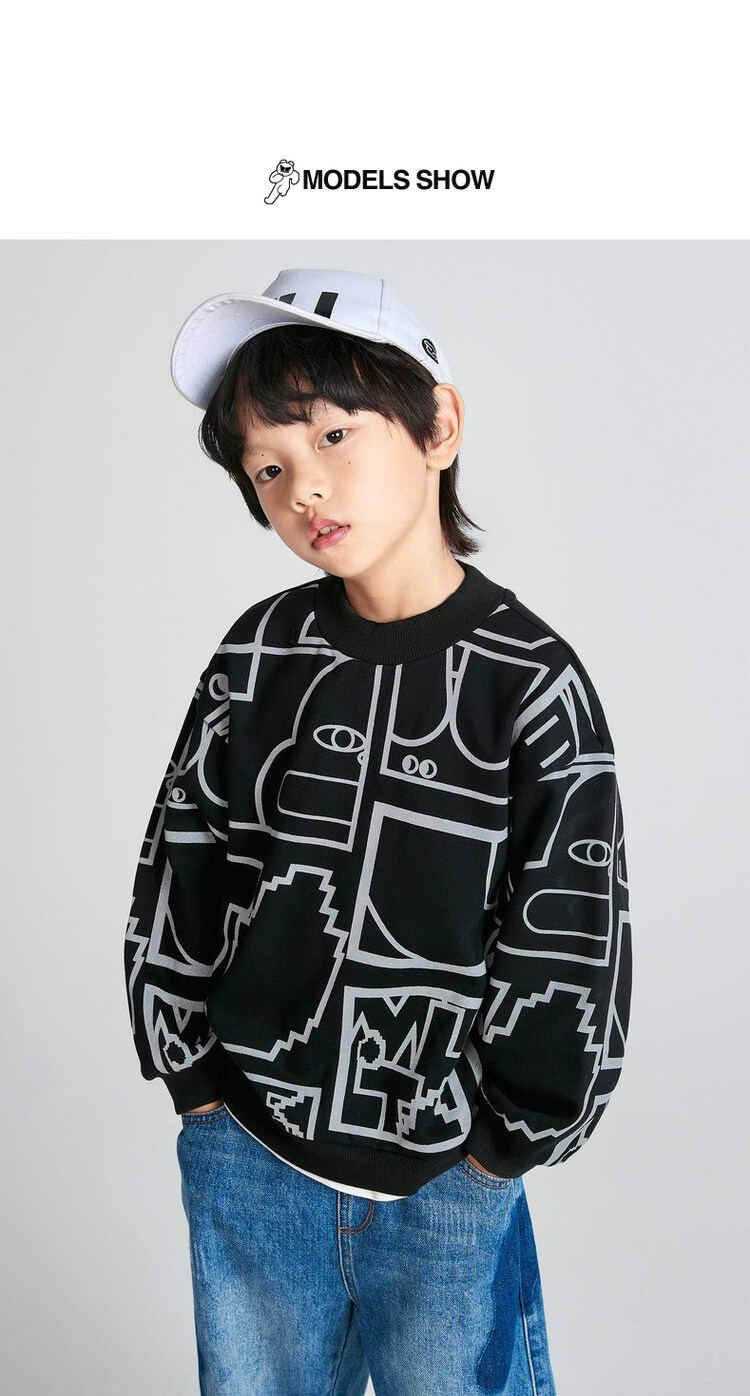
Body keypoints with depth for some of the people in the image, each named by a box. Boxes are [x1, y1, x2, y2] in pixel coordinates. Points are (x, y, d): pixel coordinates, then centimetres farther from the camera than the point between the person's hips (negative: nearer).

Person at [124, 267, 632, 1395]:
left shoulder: (532, 685, -12)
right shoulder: (261, 656, -4)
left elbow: (571, 953, -9)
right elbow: (175, 876, 2)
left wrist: (497, 1144, -4)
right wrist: (200, 1085, 1)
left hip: (446, 1187, -2)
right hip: (243, 1163, 3)